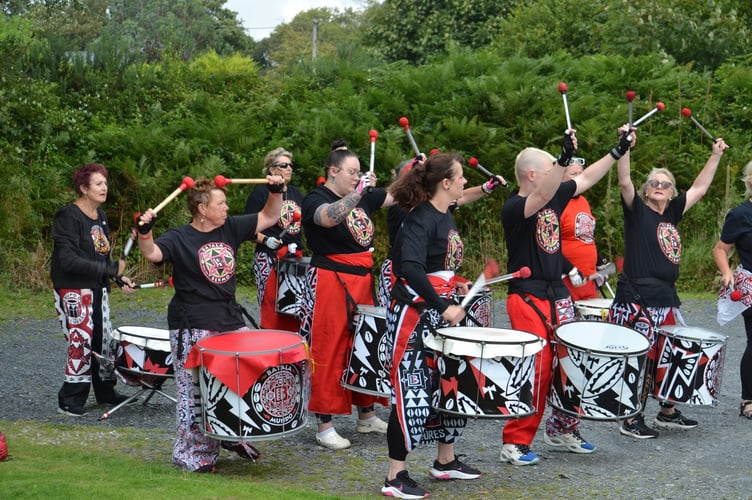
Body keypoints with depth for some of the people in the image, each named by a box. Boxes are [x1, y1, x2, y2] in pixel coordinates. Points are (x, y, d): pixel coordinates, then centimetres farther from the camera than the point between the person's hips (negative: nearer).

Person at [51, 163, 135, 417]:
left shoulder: (101, 216, 12)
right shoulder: (68, 217, -16)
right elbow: (68, 260, -25)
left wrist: (119, 277, 9)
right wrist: (109, 268, -26)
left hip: (98, 289, 9)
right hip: (73, 290, -9)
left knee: (106, 341, 13)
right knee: (81, 343, -9)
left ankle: (105, 393, 27)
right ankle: (69, 401, 0)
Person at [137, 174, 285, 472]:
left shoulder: (231, 229, 8)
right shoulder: (179, 239, -9)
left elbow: (269, 217, 14)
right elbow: (152, 254, -25)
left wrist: (276, 192, -1)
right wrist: (145, 232, -43)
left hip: (230, 321, 6)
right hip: (192, 327, -6)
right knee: (196, 392, -5)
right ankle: (192, 453, 5)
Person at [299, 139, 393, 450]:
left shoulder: (363, 197, 12)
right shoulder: (315, 200, -10)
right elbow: (329, 217, -32)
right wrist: (359, 191, -32)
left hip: (362, 281, 8)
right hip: (330, 283, -8)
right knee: (329, 352, -4)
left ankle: (366, 416, 26)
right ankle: (325, 427, 1)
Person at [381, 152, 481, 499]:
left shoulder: (445, 217, 11)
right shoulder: (421, 219, -18)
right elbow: (411, 269, -30)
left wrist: (456, 286, 11)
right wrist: (444, 307, -30)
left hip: (440, 312, 10)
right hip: (414, 315, -10)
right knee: (411, 392, -8)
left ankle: (445, 461, 31)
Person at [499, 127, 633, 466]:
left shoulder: (555, 196, 9)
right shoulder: (513, 208, -15)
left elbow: (586, 179, 20)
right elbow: (542, 197, -35)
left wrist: (618, 151, 17)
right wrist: (565, 157, -43)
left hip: (558, 295, 8)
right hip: (527, 299, -8)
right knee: (536, 370, -12)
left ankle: (562, 431, 25)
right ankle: (515, 443, -4)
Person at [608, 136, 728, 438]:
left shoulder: (672, 213, 14)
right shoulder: (637, 211, -2)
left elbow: (699, 189, 22)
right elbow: (624, 182, -18)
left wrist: (716, 156, 22)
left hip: (666, 300, 7)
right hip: (636, 300, -7)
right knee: (642, 360, -7)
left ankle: (667, 413, 28)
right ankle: (632, 421, 1)